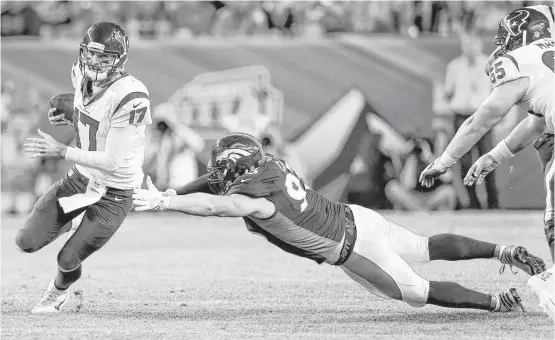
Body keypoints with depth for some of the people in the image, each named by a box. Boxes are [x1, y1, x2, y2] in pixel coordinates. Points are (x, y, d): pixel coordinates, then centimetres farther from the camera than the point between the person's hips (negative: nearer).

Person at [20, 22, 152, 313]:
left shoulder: (131, 97, -29)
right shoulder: (82, 74, -6)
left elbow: (112, 161, -27)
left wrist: (61, 151, -27)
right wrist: (69, 118, 1)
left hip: (114, 193, -6)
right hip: (80, 178, 6)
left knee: (68, 260, 1)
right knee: (27, 242, 1)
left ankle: (59, 291, 37)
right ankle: (69, 221, 33)